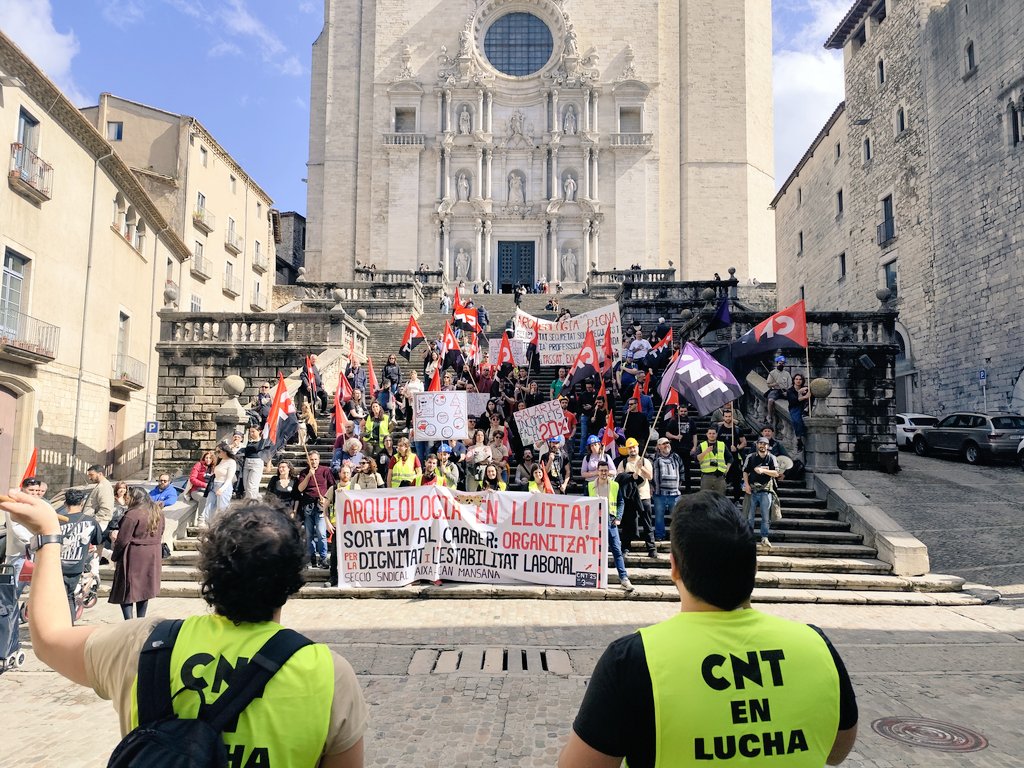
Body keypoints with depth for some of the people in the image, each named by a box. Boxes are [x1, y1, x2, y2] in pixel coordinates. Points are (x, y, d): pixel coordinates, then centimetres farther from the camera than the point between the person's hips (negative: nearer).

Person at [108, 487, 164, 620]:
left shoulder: (132, 515, -18)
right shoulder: (159, 512, 6)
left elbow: (122, 540, -16)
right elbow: (160, 533, 17)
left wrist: (114, 557, -3)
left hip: (133, 557, -7)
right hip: (152, 557, 7)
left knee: (126, 590, 3)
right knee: (144, 588, 16)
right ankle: (141, 620, 21)